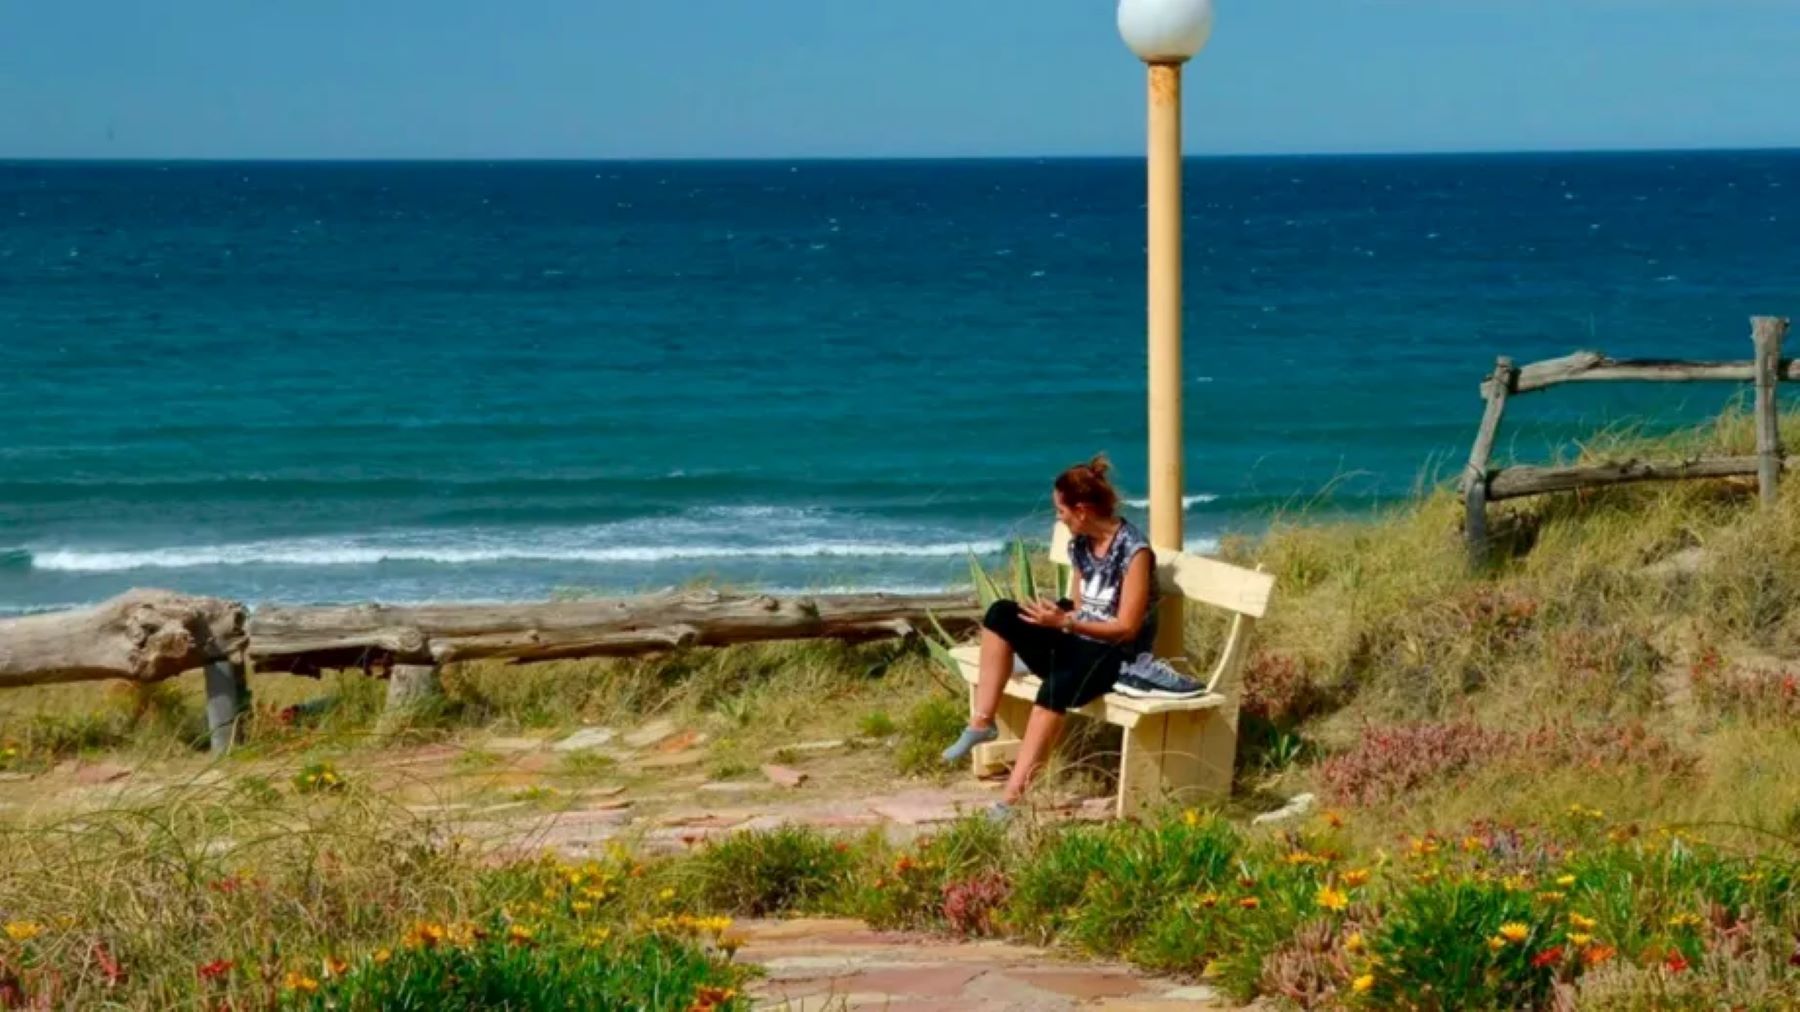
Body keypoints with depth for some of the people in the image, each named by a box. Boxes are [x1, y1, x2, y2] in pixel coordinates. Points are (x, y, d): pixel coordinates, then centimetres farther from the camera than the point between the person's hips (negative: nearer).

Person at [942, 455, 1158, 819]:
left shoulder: (1134, 550, -16)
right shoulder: (1080, 544, 7)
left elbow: (1127, 627, -19)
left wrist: (1065, 623, -27)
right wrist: (1053, 615, -5)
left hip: (1118, 654, -8)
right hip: (1078, 642, 8)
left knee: (1059, 685, -37)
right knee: (1002, 614, -8)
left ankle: (1011, 798, -43)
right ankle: (982, 722, -12)